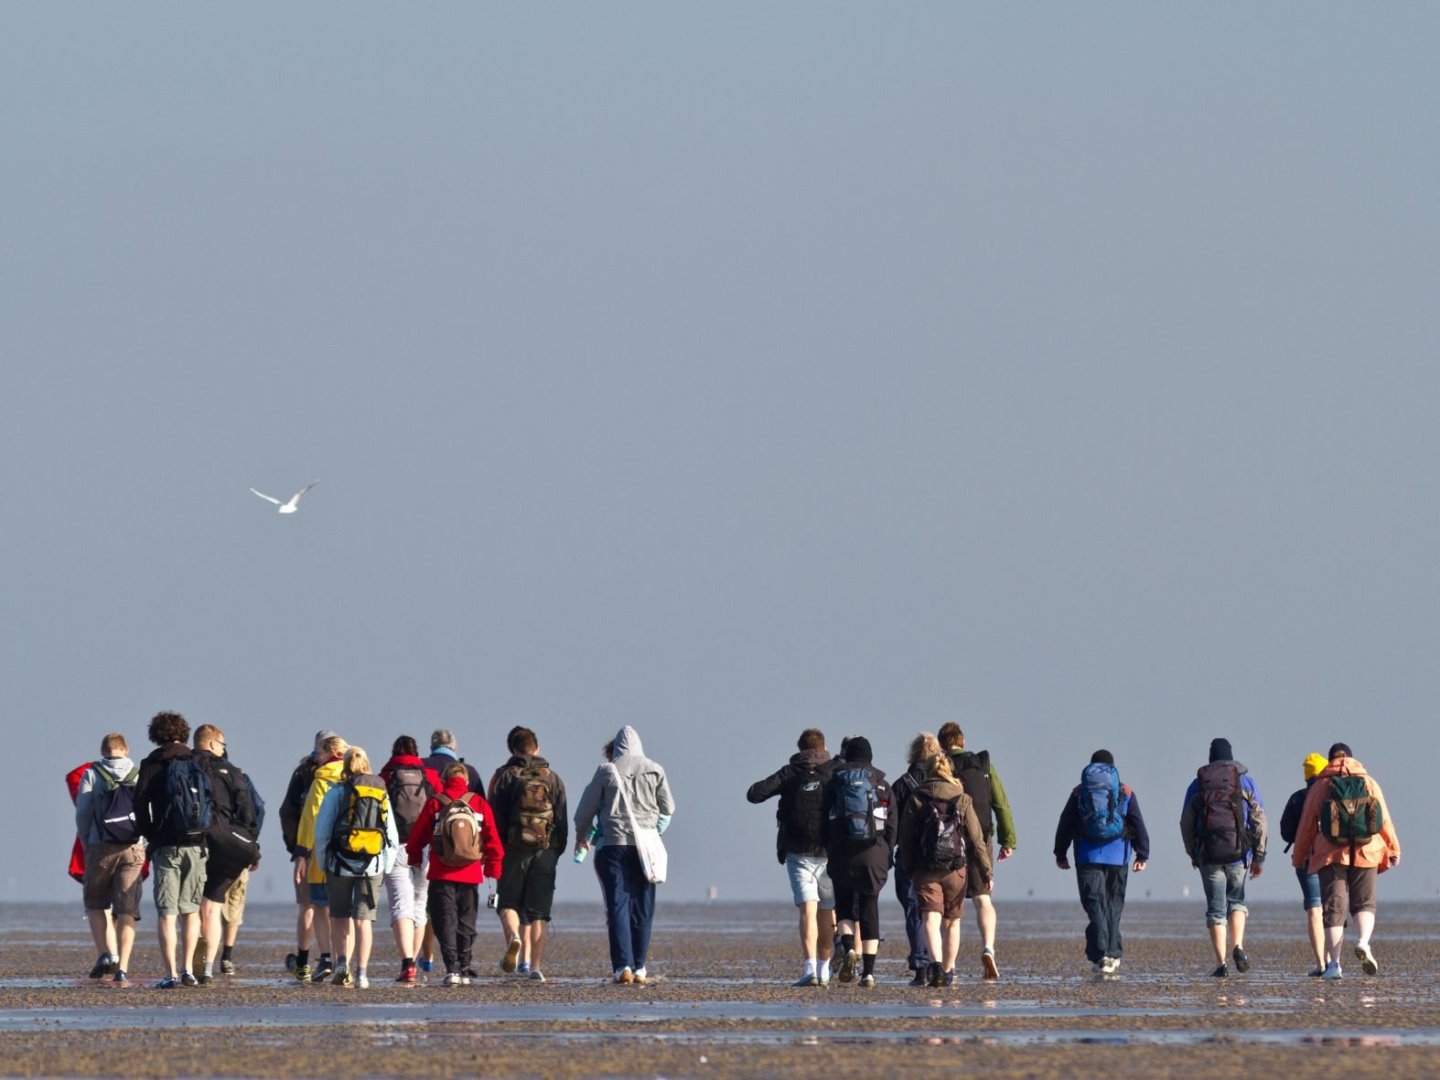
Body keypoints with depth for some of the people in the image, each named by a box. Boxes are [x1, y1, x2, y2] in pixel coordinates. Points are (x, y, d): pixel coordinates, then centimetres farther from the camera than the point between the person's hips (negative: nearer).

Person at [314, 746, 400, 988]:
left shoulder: (336, 793, -3)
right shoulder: (382, 794, 6)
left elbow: (322, 833, -4)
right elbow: (392, 836, 6)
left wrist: (323, 864, 5)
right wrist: (385, 868, 12)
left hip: (341, 864, -2)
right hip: (372, 867, 2)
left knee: (340, 917, 13)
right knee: (364, 919, 4)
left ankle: (342, 962, -4)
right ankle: (361, 973, -2)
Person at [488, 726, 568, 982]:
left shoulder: (504, 776, 1)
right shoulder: (552, 778, 9)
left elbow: (495, 817, -3)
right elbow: (562, 819, 9)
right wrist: (558, 850, 15)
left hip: (514, 848, -2)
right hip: (546, 851, 2)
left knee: (508, 902, 9)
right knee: (538, 910, 5)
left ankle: (513, 937, -22)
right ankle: (533, 965, -2)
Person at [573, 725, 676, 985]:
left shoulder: (606, 771, 1)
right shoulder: (654, 771, 4)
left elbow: (586, 808, 9)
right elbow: (668, 808, 8)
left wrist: (581, 836, 26)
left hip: (614, 844, -1)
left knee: (618, 906, -3)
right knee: (642, 908, 7)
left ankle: (623, 966, -14)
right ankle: (640, 968, 7)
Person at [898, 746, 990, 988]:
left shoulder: (916, 798, 1)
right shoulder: (963, 800, 3)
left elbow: (906, 838, 3)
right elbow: (976, 838, 1)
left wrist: (909, 869, 12)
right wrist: (986, 871, 6)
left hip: (925, 870, -1)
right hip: (956, 868, 1)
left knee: (931, 919, -9)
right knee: (952, 922, 15)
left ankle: (936, 965, -31)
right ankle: (948, 972, 21)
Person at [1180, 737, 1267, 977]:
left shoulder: (1197, 785, 7)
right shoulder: (1245, 782, 5)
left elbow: (1186, 823, 10)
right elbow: (1259, 820, 1)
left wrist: (1192, 854, 24)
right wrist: (1259, 857, 6)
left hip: (1208, 855, 0)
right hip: (1238, 853, 0)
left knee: (1216, 909, 4)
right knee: (1236, 901, 19)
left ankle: (1221, 963, -3)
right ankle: (1238, 946, -4)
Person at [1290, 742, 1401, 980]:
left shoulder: (1320, 786, 4)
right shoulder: (1369, 783, 7)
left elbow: (1307, 824, 7)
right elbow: (1384, 819, 8)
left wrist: (1299, 857, 18)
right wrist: (1393, 850, 19)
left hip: (1331, 854, -1)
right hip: (1366, 853, 1)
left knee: (1334, 907, 2)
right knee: (1364, 904, 10)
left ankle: (1333, 962, -5)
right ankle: (1364, 942, -20)